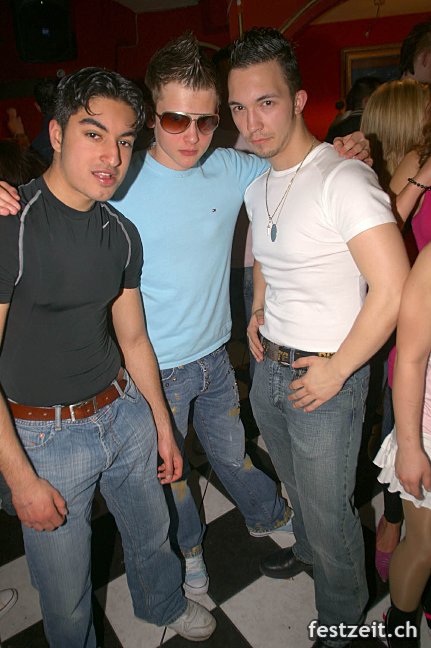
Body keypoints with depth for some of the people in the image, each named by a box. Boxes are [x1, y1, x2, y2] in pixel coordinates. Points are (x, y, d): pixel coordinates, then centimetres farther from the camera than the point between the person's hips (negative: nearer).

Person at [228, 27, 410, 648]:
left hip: (326, 375, -7)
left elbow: (393, 288, -26)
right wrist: (259, 314, 10)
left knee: (329, 511, 11)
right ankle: (308, 549, 59)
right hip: (268, 366, 7)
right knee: (298, 486, 28)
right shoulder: (257, 185, 6)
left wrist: (337, 370, -19)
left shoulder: (343, 178, -20)